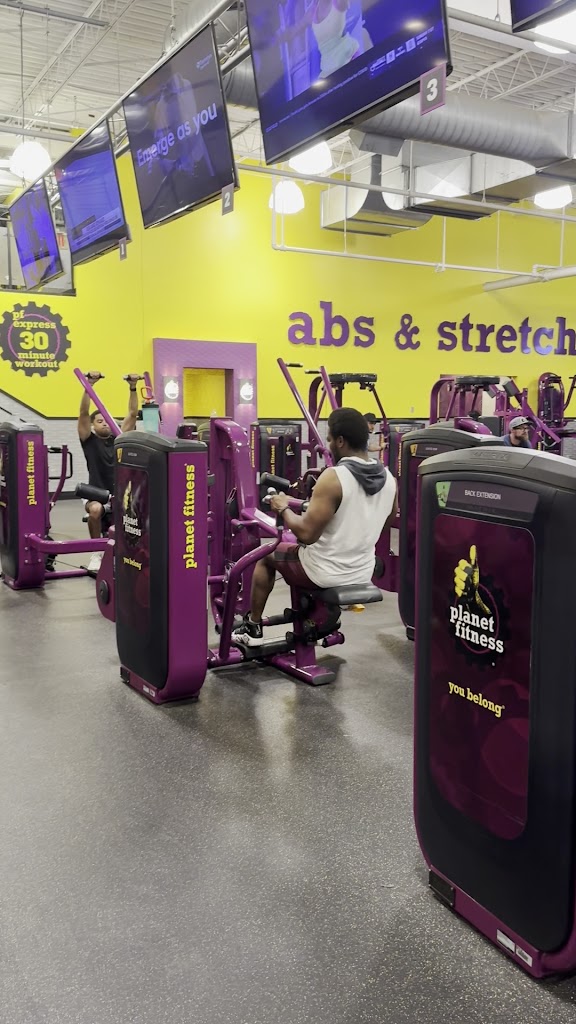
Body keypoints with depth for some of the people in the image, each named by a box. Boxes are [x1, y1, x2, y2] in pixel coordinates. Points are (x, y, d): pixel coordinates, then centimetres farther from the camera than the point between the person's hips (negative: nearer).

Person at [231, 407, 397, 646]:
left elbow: (307, 534, -26)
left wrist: (283, 509, -7)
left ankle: (253, 628, 30)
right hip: (363, 573, 7)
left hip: (325, 574, -6)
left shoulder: (333, 477, -24)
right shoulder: (388, 478, -3)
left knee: (266, 556, 21)